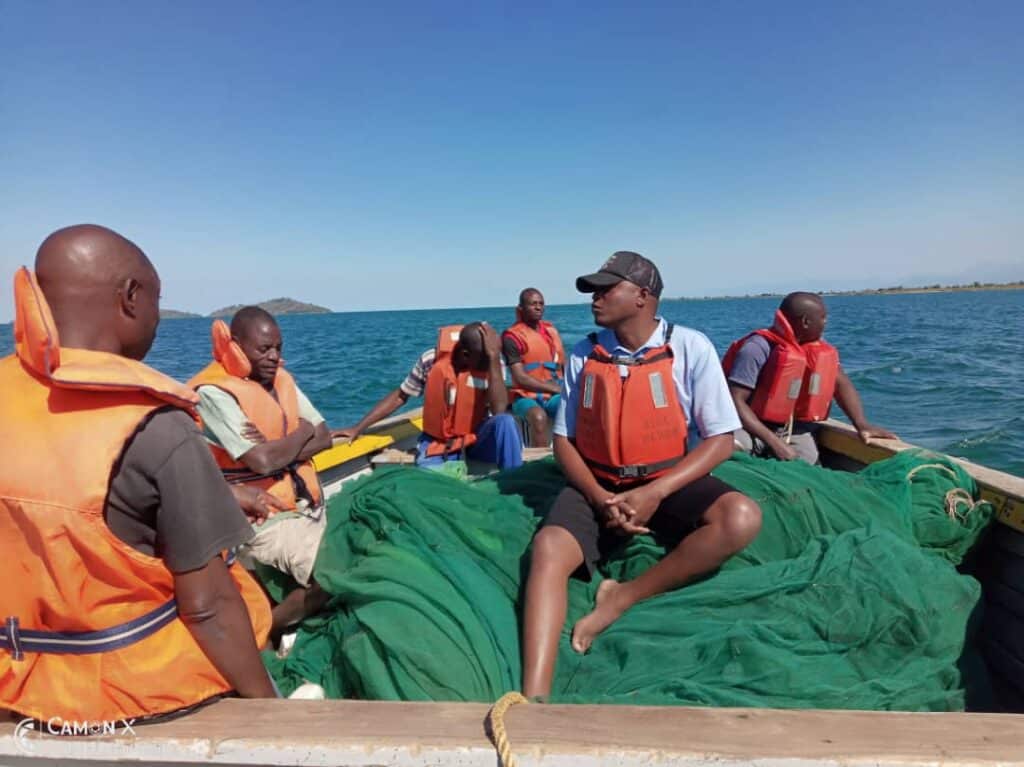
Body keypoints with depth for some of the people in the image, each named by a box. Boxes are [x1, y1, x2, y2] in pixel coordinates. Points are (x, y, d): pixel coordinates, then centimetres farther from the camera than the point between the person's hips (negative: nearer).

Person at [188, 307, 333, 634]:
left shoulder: (281, 378, 7)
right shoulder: (213, 392, -16)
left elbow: (324, 437, 3)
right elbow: (262, 461, -25)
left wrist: (278, 450, -16)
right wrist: (303, 431, -7)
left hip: (310, 507, 8)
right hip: (268, 520, -7)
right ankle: (268, 626, 5)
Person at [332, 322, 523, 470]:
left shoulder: (492, 364, -12)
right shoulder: (431, 360, -14)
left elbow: (499, 410, -27)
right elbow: (399, 396, -1)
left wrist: (494, 356, -29)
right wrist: (357, 428, -3)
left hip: (477, 439, 1)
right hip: (437, 444, 0)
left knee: (505, 421, -29)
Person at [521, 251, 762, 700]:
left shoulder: (690, 348, -6)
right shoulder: (583, 356, 0)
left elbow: (721, 439, -6)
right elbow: (563, 440, 4)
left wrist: (655, 493, -19)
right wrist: (600, 498, -14)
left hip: (668, 482, 0)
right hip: (597, 486, 1)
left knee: (741, 518, -29)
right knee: (549, 547, -28)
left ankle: (622, 599, -20)